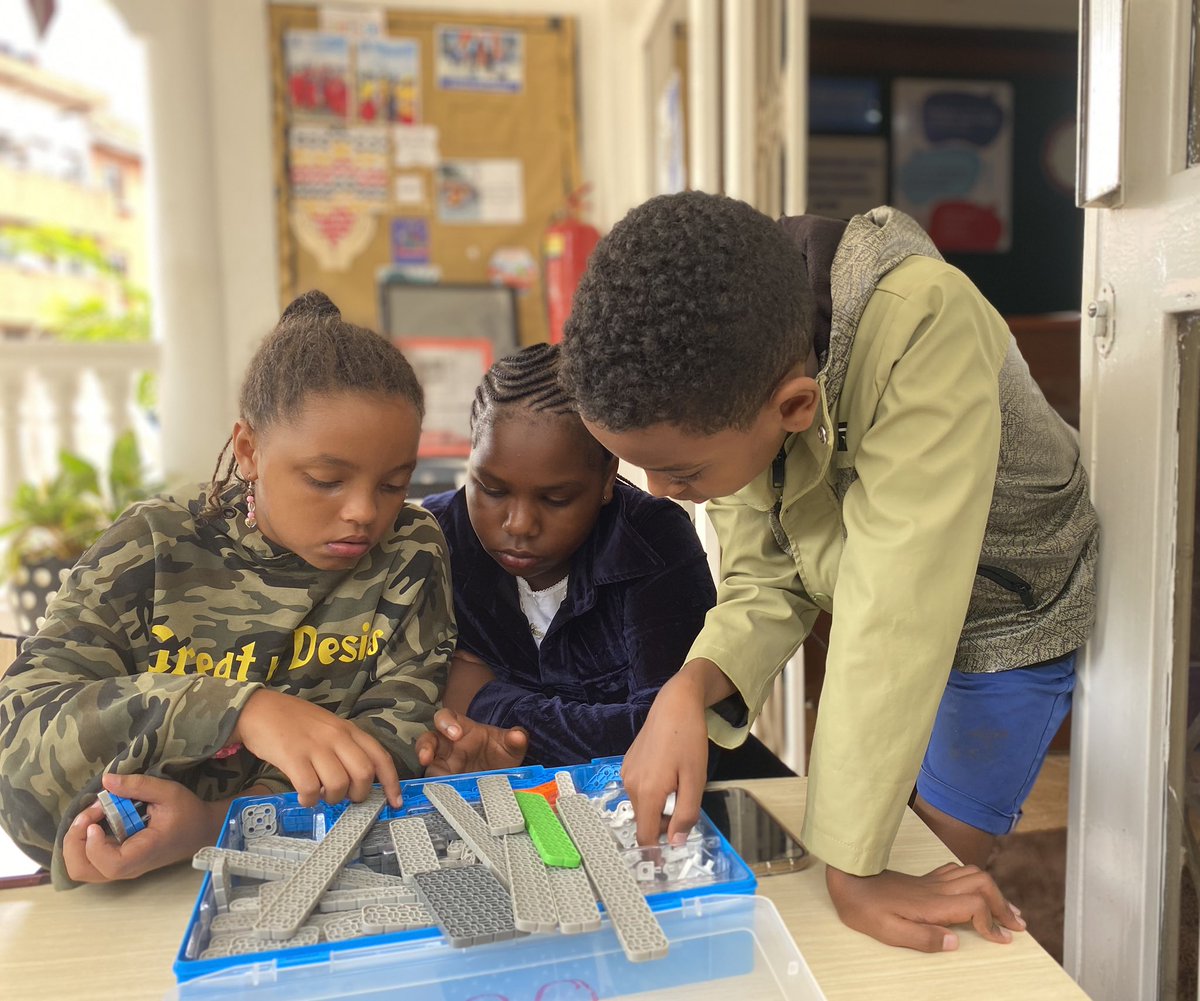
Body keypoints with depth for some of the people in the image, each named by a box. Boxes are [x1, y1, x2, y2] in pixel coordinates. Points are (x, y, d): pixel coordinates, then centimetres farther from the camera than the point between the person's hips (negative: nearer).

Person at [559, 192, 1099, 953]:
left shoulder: (922, 325, -41)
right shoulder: (720, 390, -22)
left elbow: (898, 593, -42)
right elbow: (768, 585, -15)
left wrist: (856, 868, -36)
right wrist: (689, 690, -34)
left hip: (1008, 617, -4)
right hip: (887, 625, 5)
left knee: (931, 864, 4)